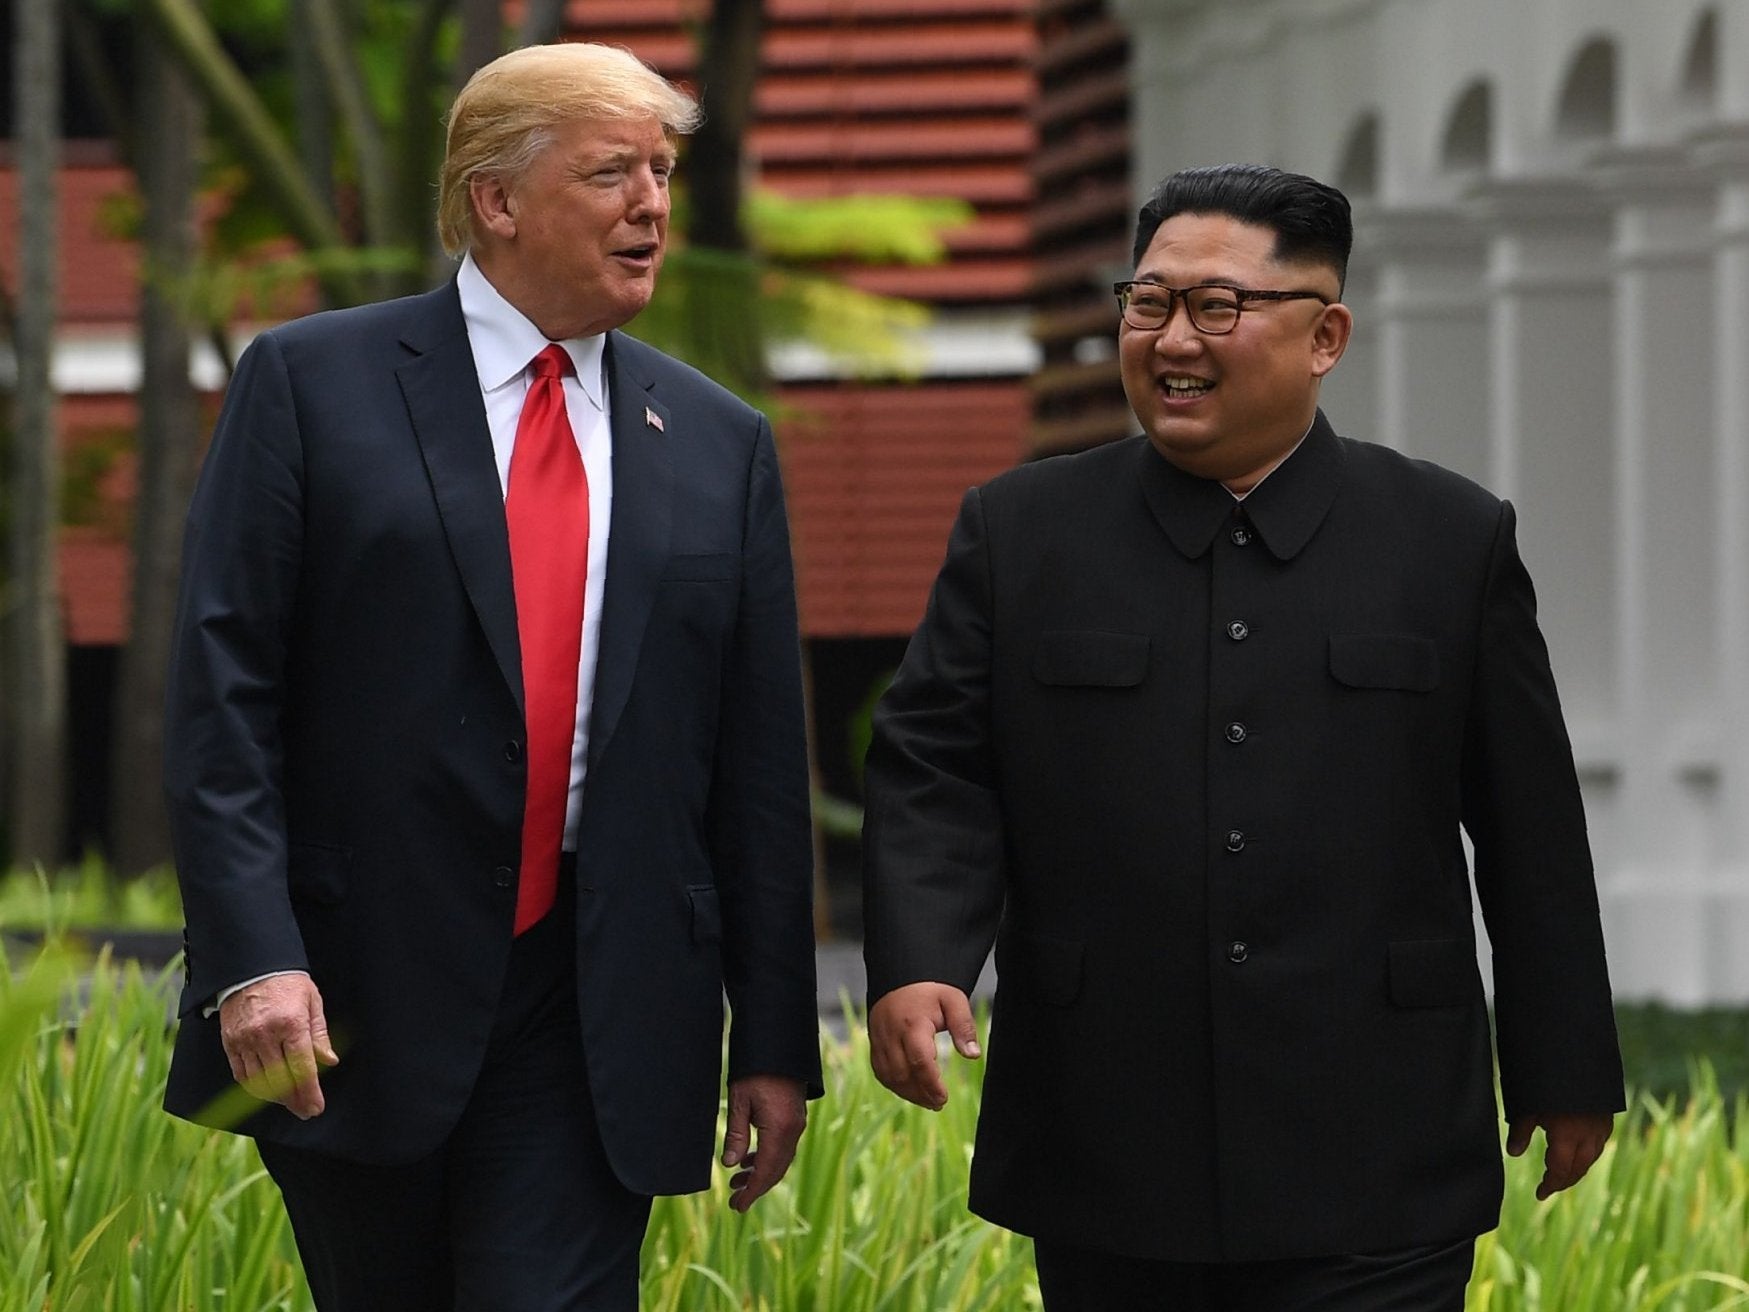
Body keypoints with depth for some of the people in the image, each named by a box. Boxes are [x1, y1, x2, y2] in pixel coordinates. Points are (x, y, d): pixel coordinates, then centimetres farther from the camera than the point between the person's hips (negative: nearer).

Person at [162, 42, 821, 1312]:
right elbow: (224, 694, -5)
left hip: (593, 1022, 2)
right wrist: (253, 959, -16)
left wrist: (776, 1039, 9)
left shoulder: (721, 445, 11)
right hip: (350, 1005, -1)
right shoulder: (309, 385, 1)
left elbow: (759, 763, 11)